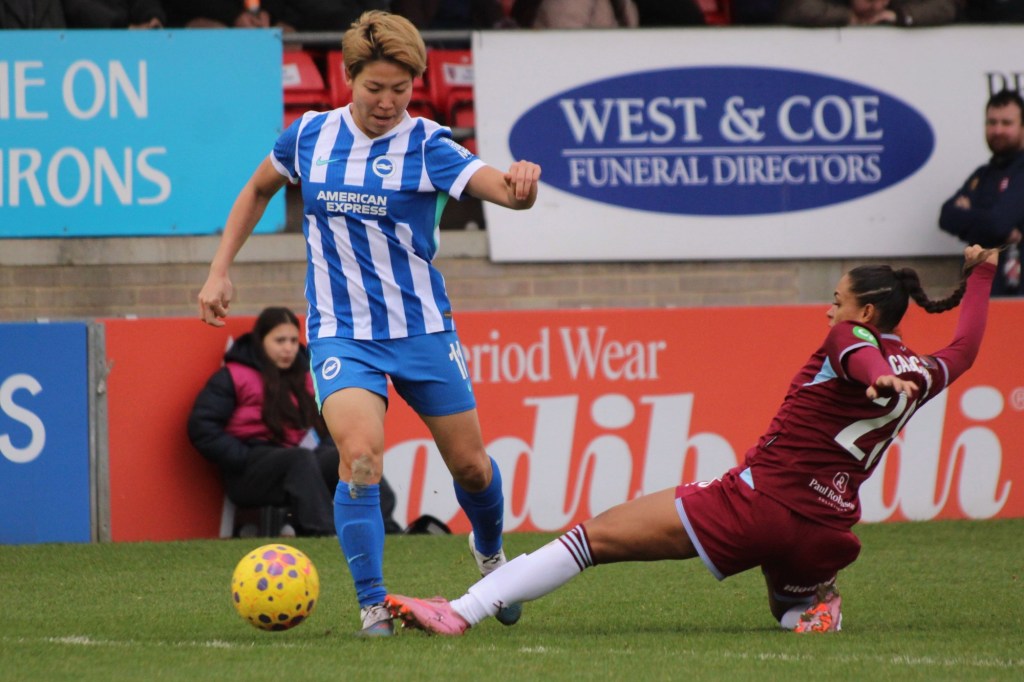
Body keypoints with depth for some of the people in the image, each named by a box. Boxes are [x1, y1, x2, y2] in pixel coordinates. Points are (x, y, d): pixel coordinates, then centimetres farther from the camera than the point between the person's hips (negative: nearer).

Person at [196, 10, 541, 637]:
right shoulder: (310, 136, -1)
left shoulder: (427, 145, -11)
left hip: (422, 327, 0)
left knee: (470, 465, 10)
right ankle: (373, 607, -16)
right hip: (341, 332, 0)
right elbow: (259, 190, 18)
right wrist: (220, 272, 12)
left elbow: (493, 184, -28)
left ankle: (491, 555, 43)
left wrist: (518, 183, -52)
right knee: (361, 455, -23)